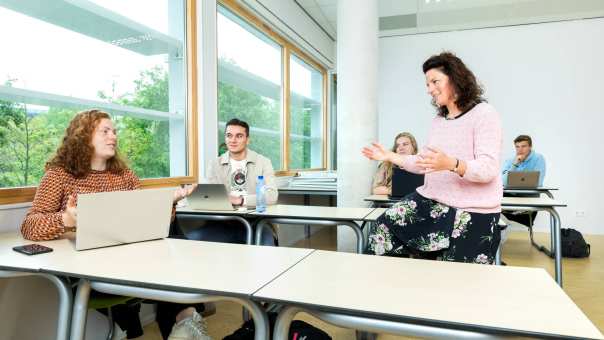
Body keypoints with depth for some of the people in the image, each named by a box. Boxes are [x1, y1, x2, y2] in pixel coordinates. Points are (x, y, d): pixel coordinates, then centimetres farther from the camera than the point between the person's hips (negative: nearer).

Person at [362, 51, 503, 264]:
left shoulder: (484, 113, -10)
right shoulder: (438, 120, 12)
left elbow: (488, 169, -20)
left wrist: (451, 164, -38)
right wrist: (391, 157, 8)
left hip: (472, 212, -6)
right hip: (432, 200, 7)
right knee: (384, 228, -3)